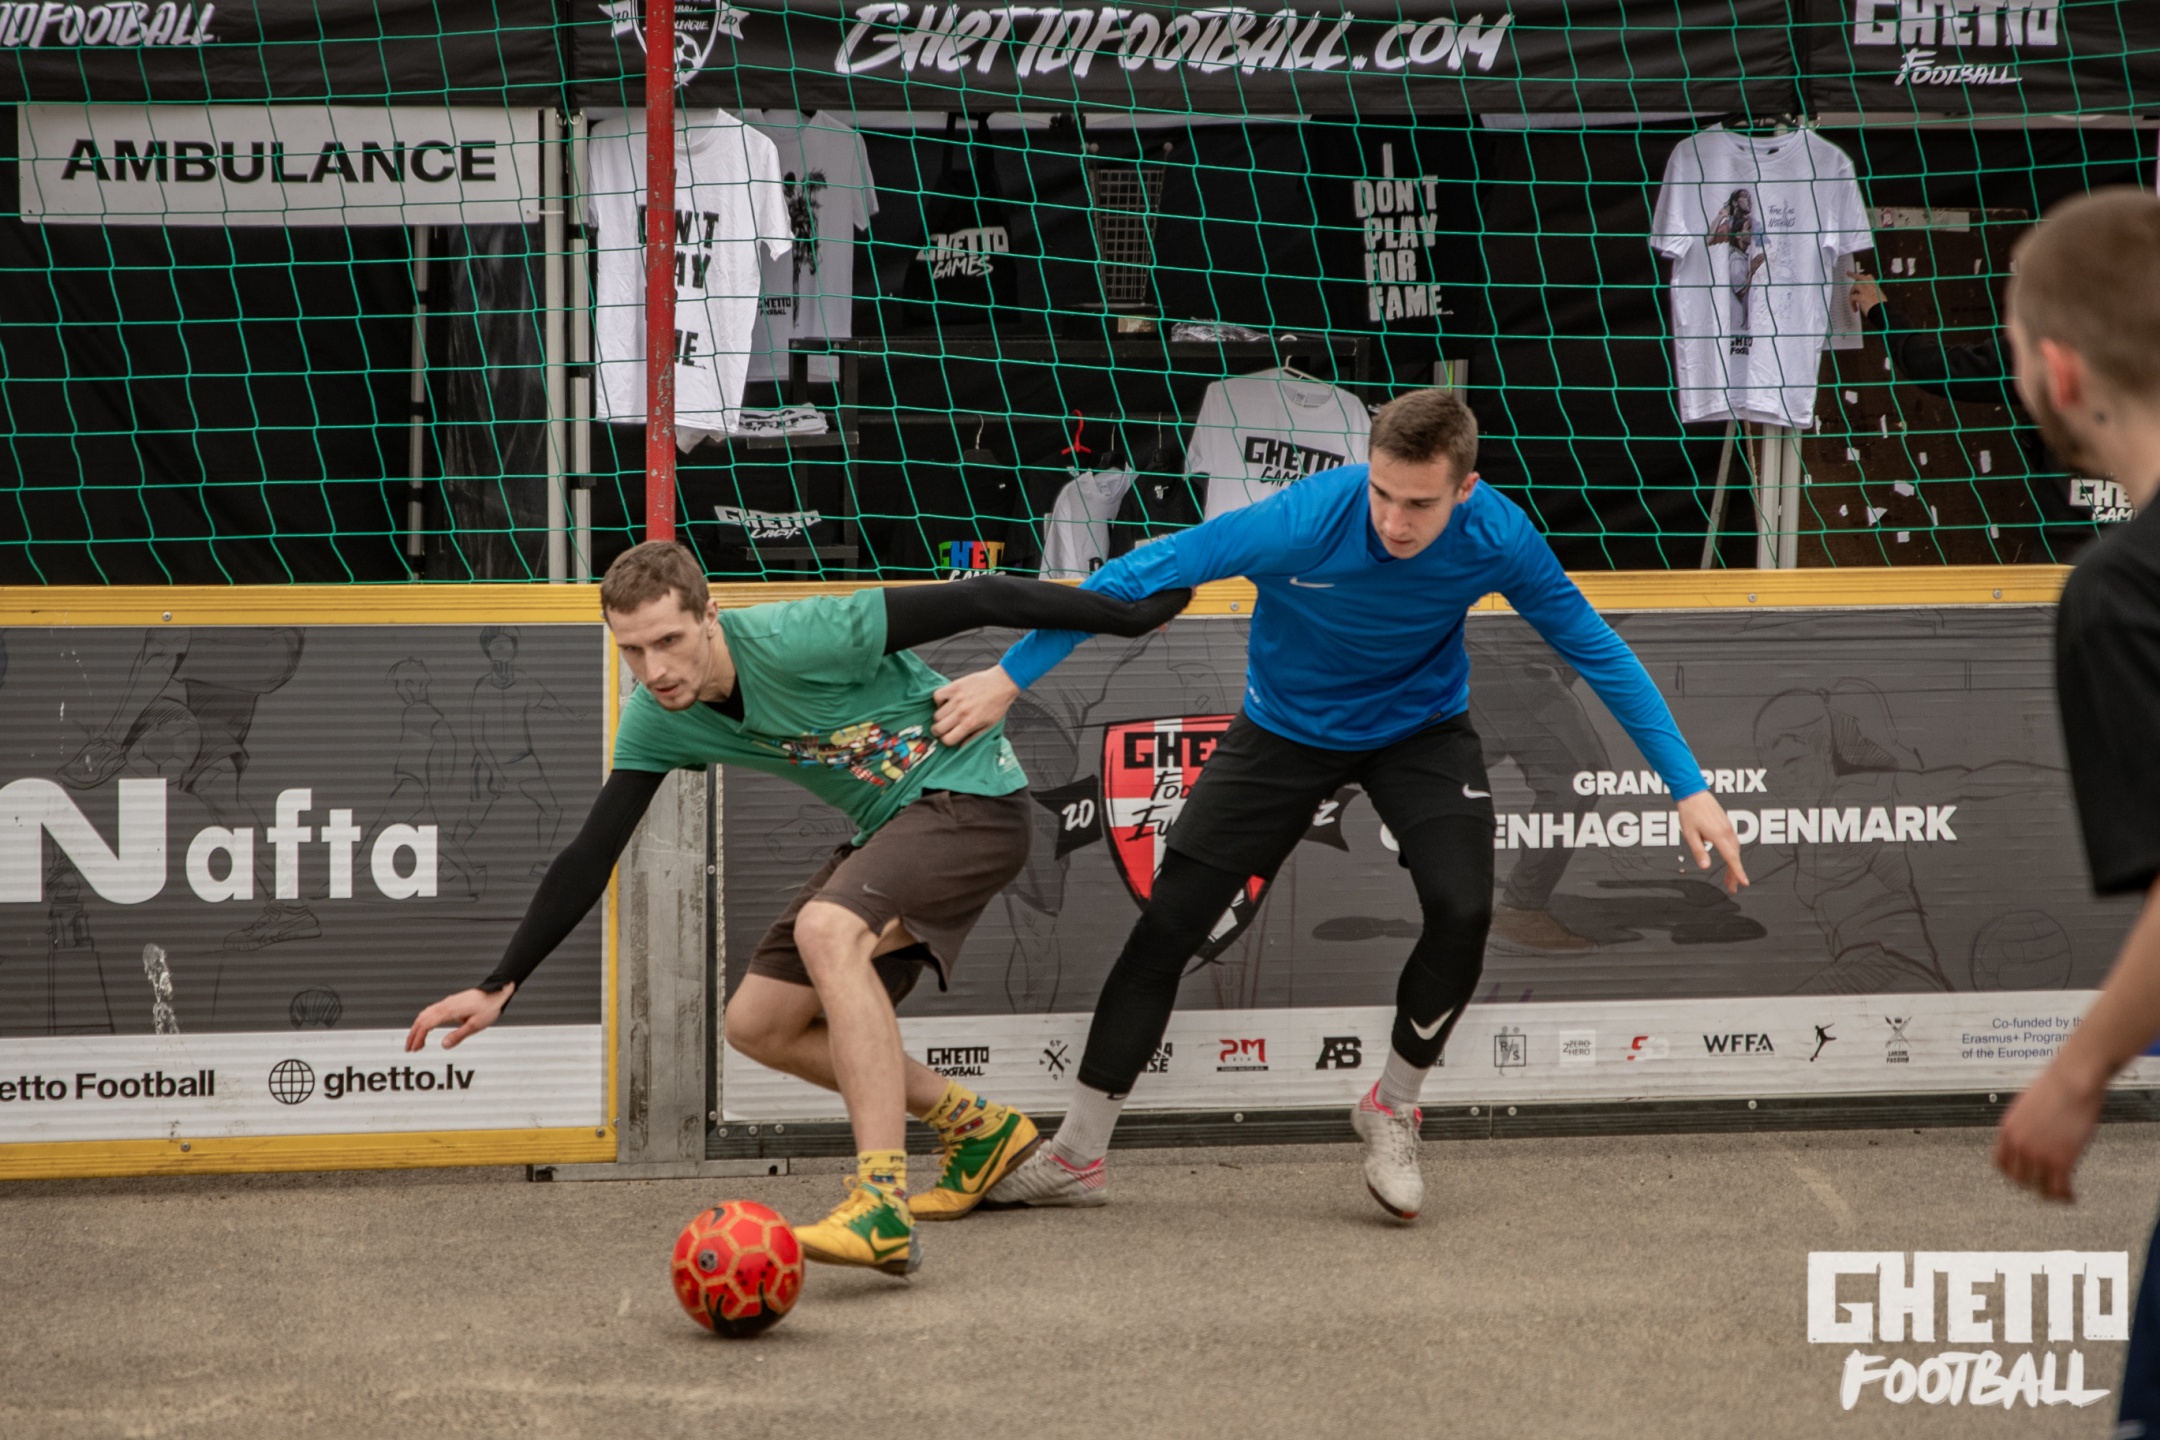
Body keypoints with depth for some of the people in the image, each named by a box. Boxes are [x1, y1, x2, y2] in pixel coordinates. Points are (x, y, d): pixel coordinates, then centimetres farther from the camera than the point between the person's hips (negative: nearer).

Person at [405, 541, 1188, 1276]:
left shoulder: (798, 640, -28)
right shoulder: (654, 720, -6)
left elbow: (981, 602, -21)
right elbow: (588, 860, 2)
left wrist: (1132, 614, -14)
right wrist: (499, 987, -3)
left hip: (970, 800, -9)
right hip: (887, 825, 9)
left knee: (828, 930, -33)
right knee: (758, 1023, 6)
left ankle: (883, 1207, -40)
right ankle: (976, 1126, 20)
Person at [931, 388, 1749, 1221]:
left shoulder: (1495, 538, -27)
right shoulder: (1305, 522, -35)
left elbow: (1595, 650, -13)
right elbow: (1141, 575, -26)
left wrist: (1687, 787, -14)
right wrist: (1011, 676, -24)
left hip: (1420, 728, 1)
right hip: (1287, 731, -1)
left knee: (1463, 910, -22)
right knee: (1168, 924, -6)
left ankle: (1392, 1109, 6)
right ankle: (1075, 1158, 9)